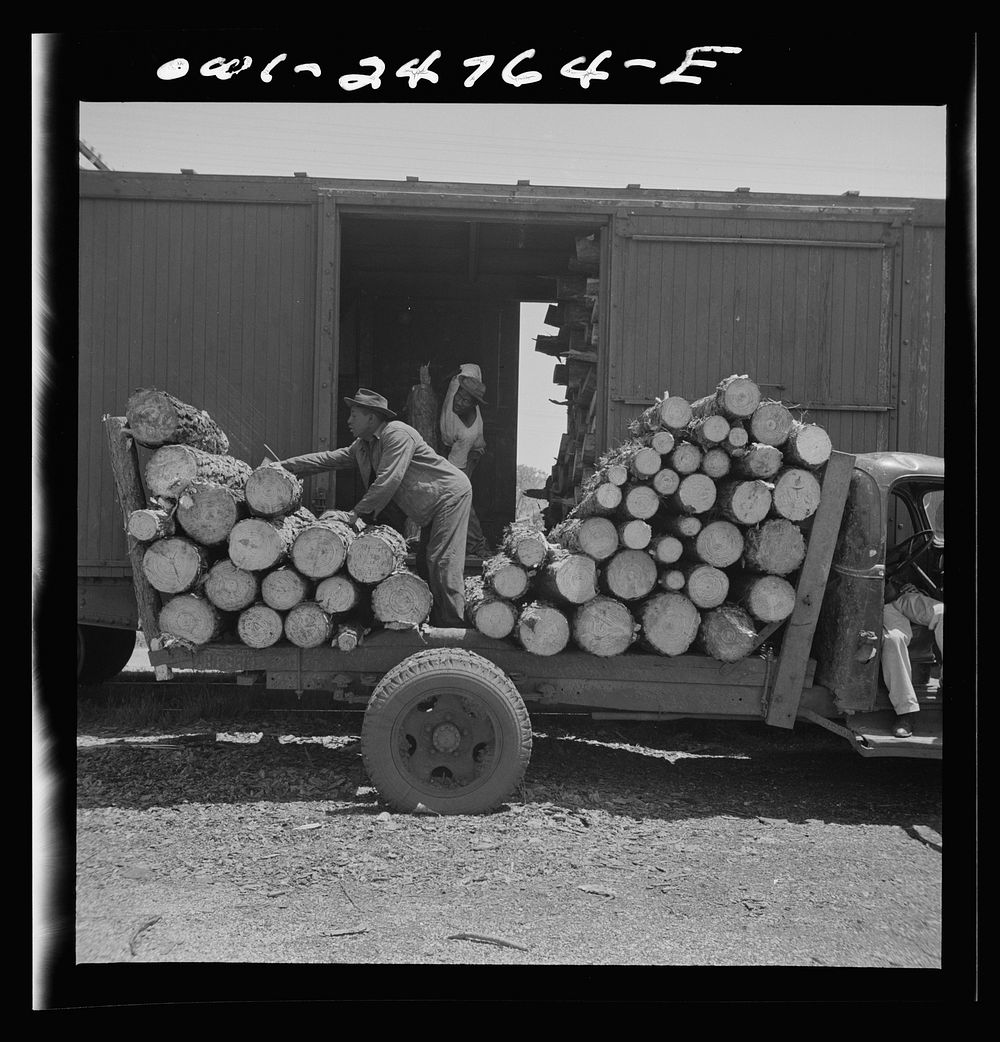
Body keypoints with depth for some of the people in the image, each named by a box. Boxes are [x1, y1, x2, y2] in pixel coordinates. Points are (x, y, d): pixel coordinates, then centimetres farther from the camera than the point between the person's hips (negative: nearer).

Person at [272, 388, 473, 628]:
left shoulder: (397, 434, -20)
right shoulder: (362, 446, 10)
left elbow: (388, 481, -27)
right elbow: (328, 459, 13)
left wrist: (357, 512, -22)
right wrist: (284, 465, 7)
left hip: (450, 494, -10)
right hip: (430, 508, 10)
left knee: (442, 562, -15)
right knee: (431, 562, 10)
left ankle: (453, 624, -15)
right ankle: (436, 619, 13)